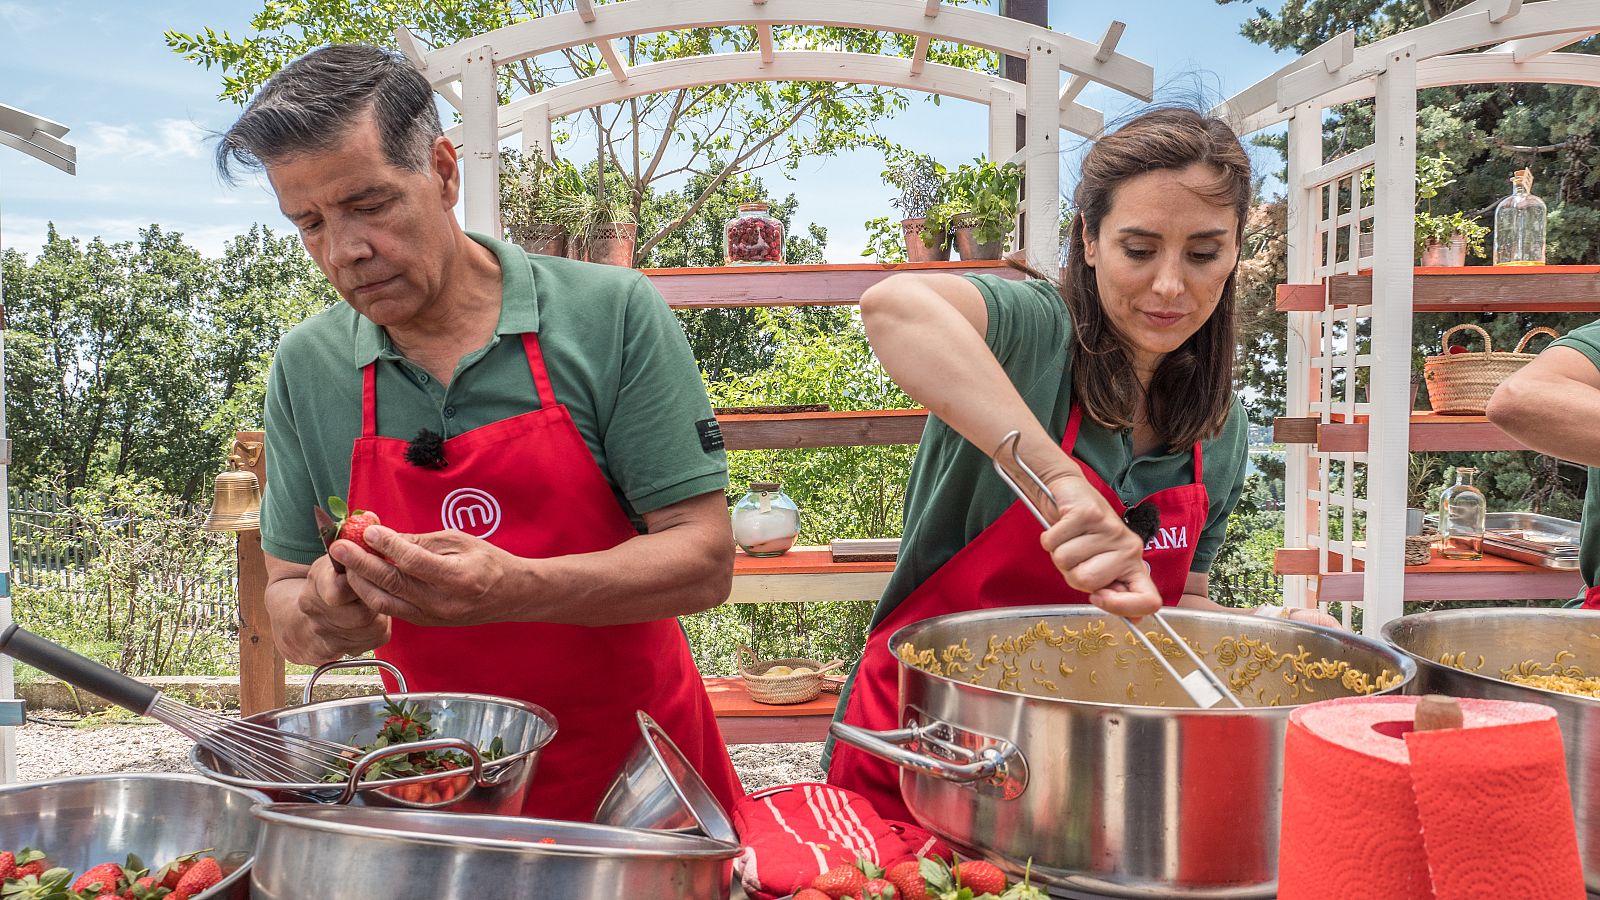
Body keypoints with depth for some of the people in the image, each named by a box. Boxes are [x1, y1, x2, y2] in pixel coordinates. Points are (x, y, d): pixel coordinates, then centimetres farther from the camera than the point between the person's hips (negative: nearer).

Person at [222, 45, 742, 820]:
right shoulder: (305, 369, 2)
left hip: (642, 765, -3)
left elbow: (703, 561, -11)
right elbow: (283, 598, 8)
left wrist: (516, 590, -26)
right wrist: (314, 618, -15)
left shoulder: (612, 314, -8)